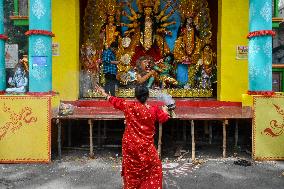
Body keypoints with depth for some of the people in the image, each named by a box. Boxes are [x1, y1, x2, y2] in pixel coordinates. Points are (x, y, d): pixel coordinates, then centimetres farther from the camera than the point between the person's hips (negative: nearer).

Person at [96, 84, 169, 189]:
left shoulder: (129, 106, -9)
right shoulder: (153, 110, -13)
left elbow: (116, 101, 6)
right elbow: (164, 118, 2)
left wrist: (104, 93, 22)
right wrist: (164, 110, 23)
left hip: (130, 144, 2)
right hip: (146, 146, -2)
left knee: (130, 169, 18)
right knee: (155, 168, 14)